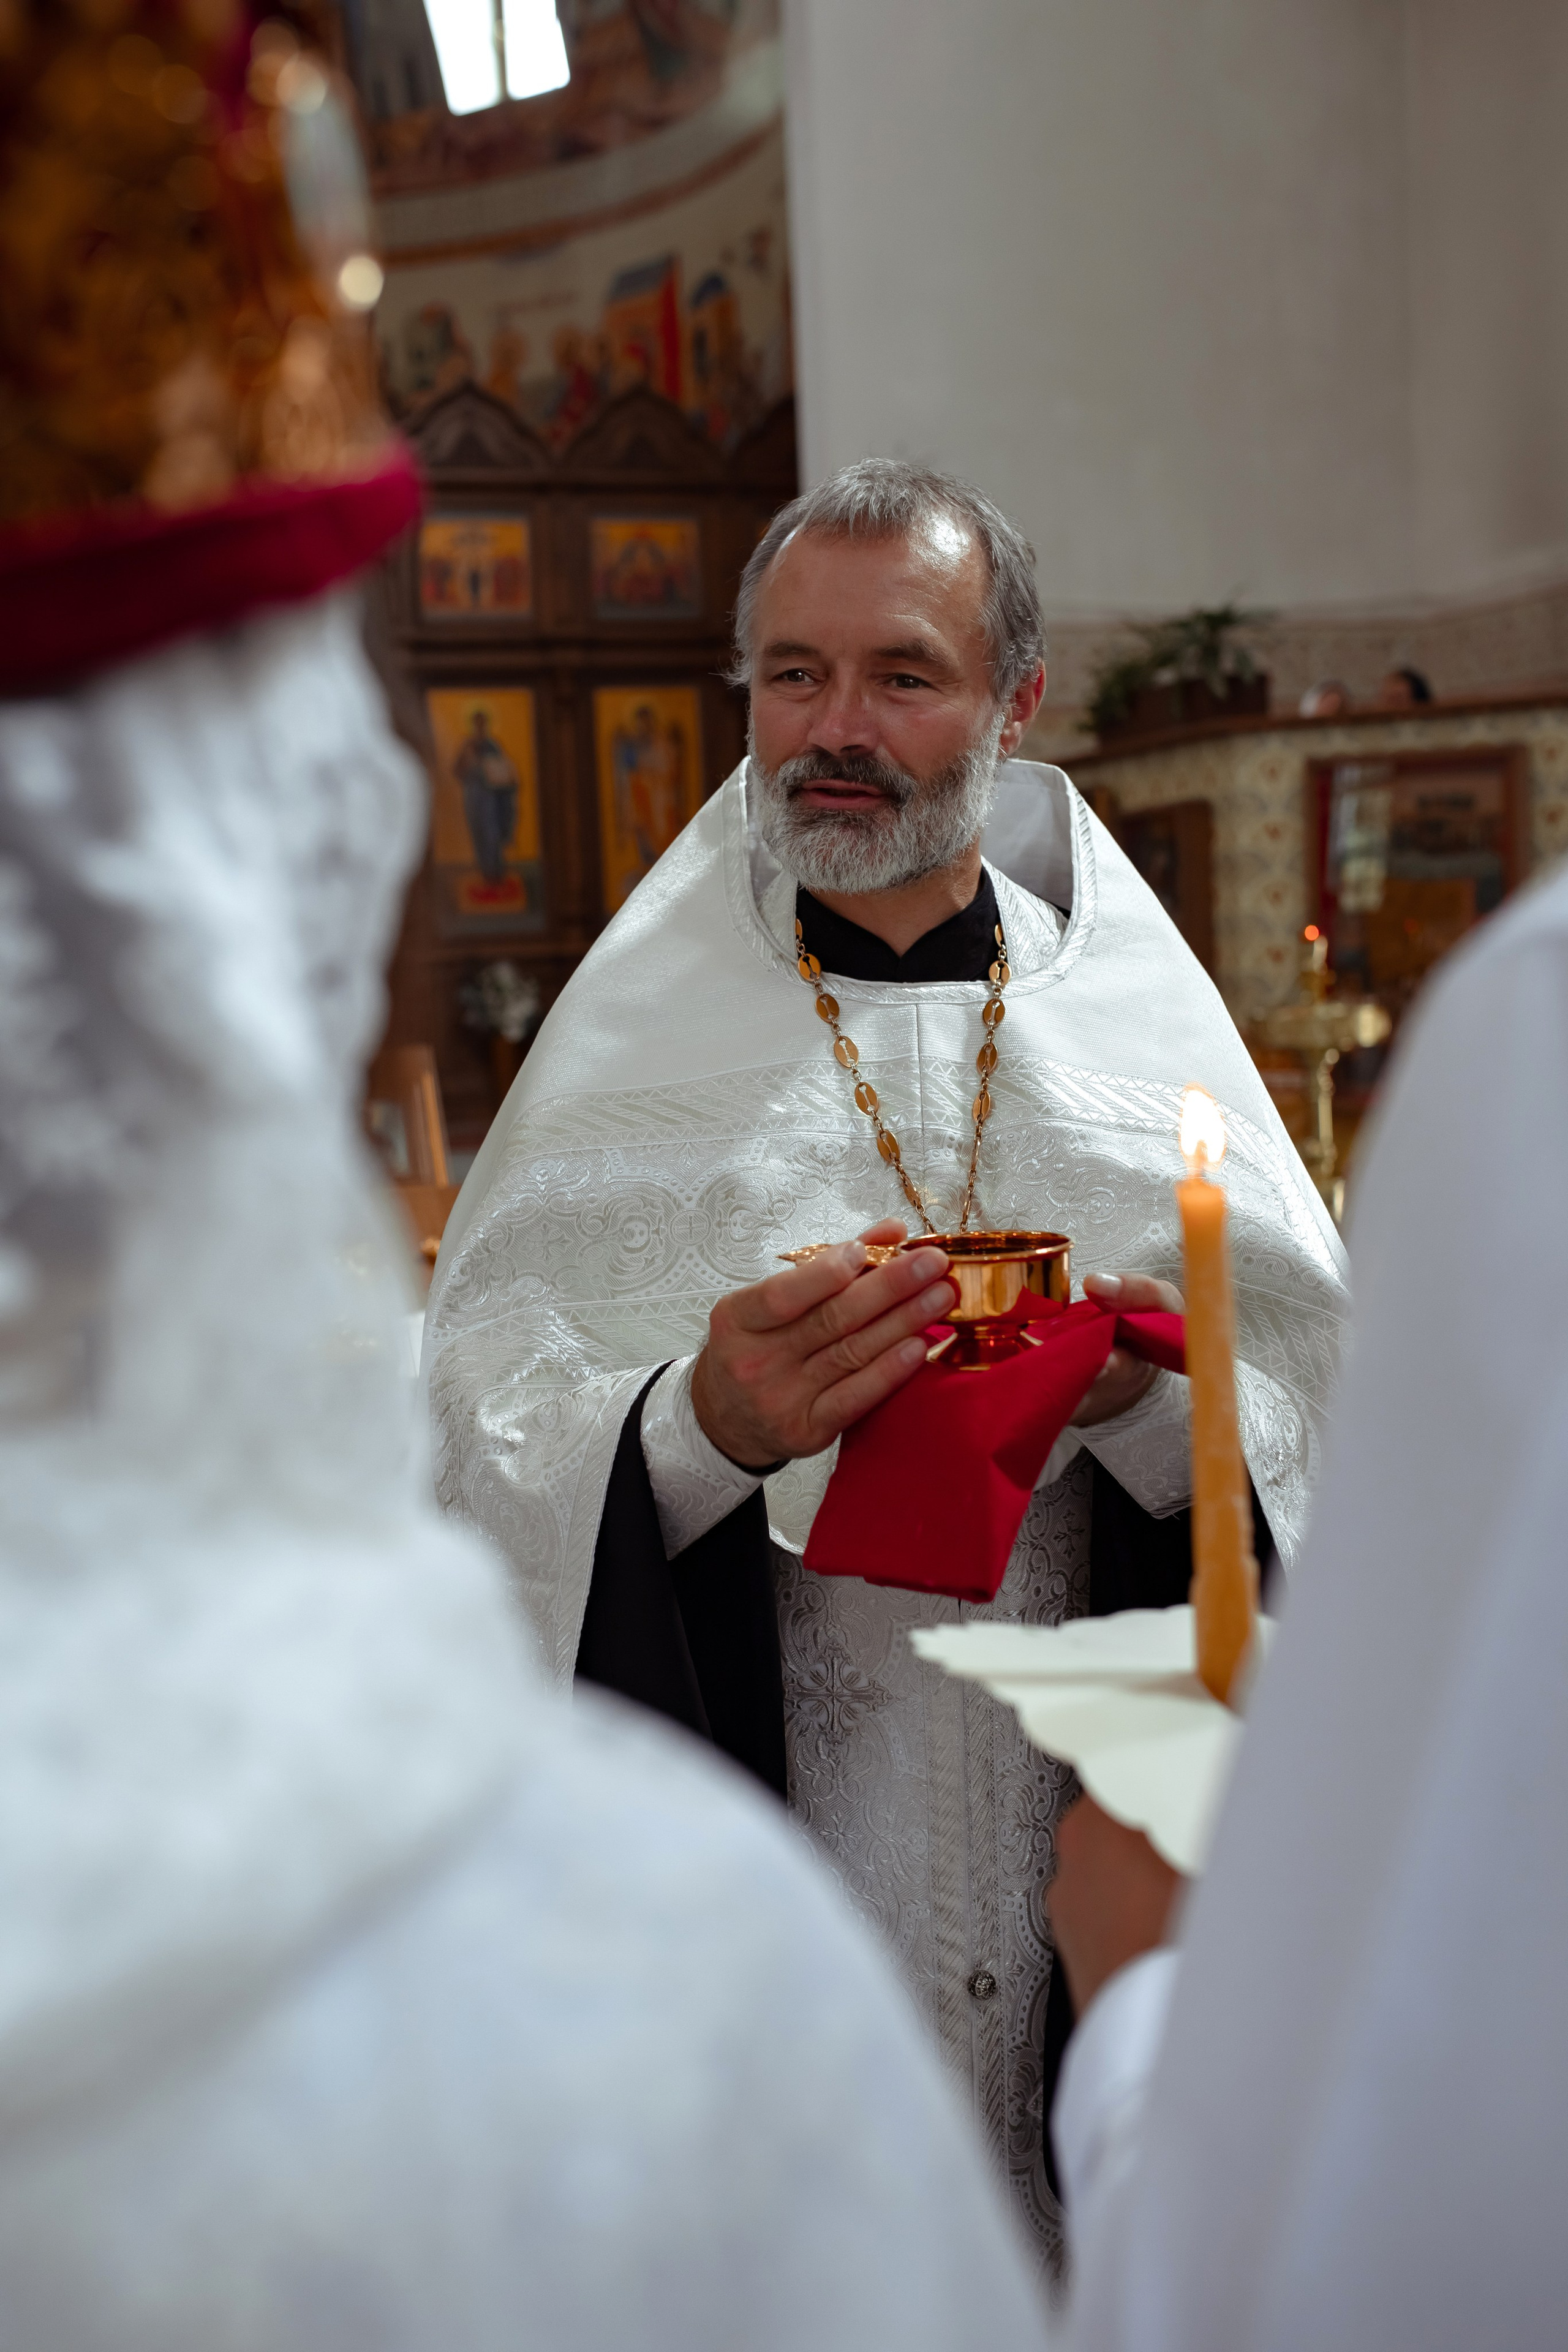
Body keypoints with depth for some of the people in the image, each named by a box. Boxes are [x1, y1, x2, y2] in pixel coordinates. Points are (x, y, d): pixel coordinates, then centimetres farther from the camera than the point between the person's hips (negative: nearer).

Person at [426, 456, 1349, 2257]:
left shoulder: (1138, 1019, 3)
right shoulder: (630, 1044, -1)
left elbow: (1313, 1418, 0)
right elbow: (478, 1430, -8)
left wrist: (1151, 1402, -19)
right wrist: (696, 1433, -26)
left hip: (1084, 1826, 2)